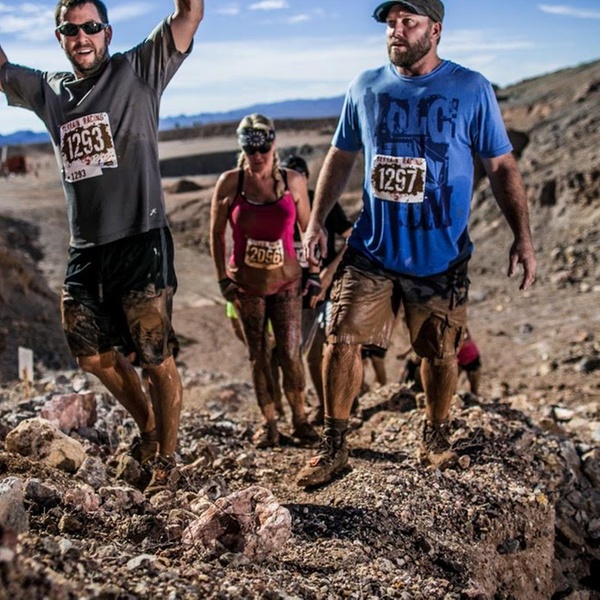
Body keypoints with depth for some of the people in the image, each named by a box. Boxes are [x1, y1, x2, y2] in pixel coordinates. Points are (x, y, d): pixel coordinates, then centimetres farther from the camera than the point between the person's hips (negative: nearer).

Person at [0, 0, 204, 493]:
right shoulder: (48, 90, 13)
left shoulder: (137, 71, -1)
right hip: (85, 250, 6)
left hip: (140, 243, -6)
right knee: (95, 356, 14)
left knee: (157, 359, 0)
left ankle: (166, 459, 17)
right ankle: (147, 426, 36)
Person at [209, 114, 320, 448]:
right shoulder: (230, 183, -8)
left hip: (286, 282, 0)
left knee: (290, 355, -2)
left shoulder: (293, 182, -5)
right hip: (246, 285, 0)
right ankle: (269, 423, 21)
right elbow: (217, 233, 2)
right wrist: (223, 279, -2)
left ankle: (300, 420, 16)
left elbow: (308, 229, 6)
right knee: (259, 357, 8)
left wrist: (314, 273, 2)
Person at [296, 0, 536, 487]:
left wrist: (523, 237, -7)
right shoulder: (366, 88, 5)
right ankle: (334, 447, 10)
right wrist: (317, 221, 5)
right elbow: (341, 156, 13)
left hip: (441, 255, -1)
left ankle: (437, 437, 33)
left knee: (441, 353, 9)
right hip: (372, 248, 2)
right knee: (342, 341, -5)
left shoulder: (471, 90, -4)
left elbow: (502, 166, 0)